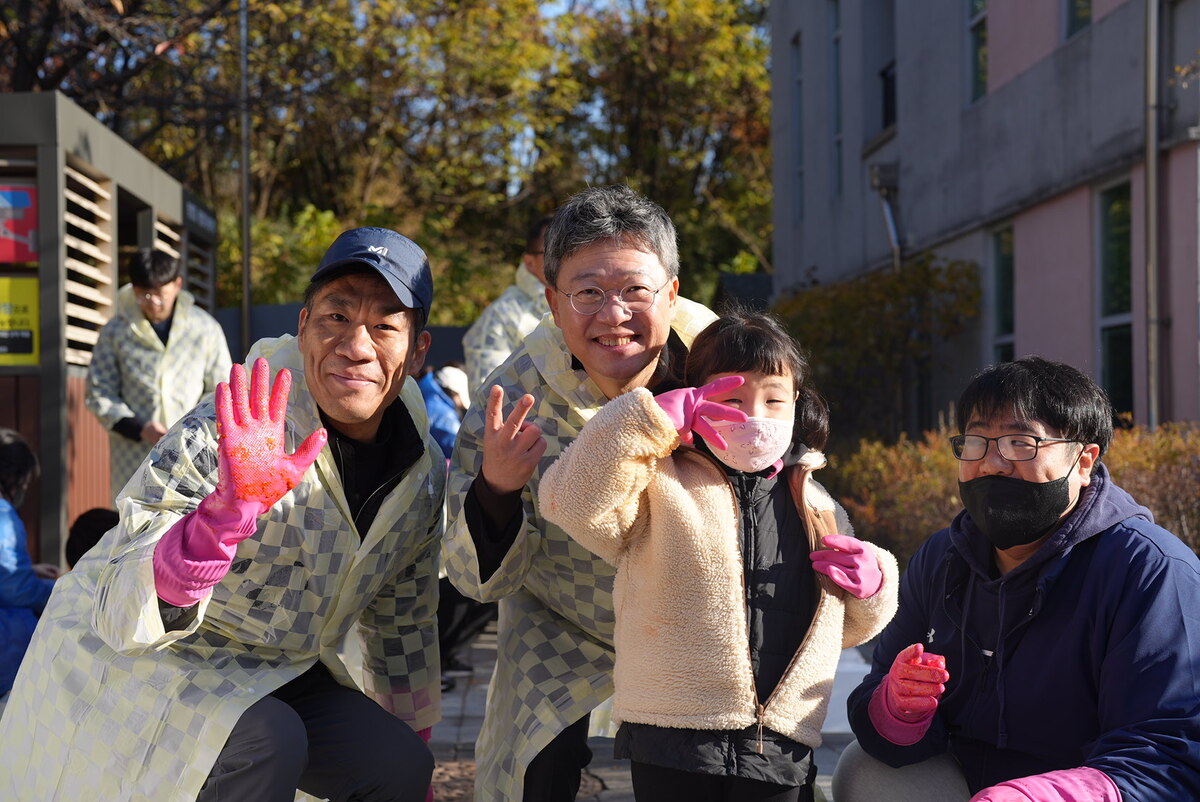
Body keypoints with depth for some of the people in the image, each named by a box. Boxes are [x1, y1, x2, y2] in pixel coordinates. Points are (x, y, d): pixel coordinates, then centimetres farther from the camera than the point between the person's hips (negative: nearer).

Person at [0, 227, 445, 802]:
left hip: (265, 678, 6)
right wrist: (230, 508, -53)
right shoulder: (220, 438, -27)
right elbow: (122, 610, -37)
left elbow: (403, 622, 9)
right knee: (266, 741, -31)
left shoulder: (423, 472, -7)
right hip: (128, 665, -6)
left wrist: (414, 750, 15)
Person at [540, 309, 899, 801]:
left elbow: (847, 627, 28)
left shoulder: (816, 508, 15)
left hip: (781, 756, 4)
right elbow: (572, 501, -19)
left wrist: (870, 585, 5)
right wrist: (654, 418, -19)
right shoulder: (660, 487, 1)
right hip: (673, 748, -4)